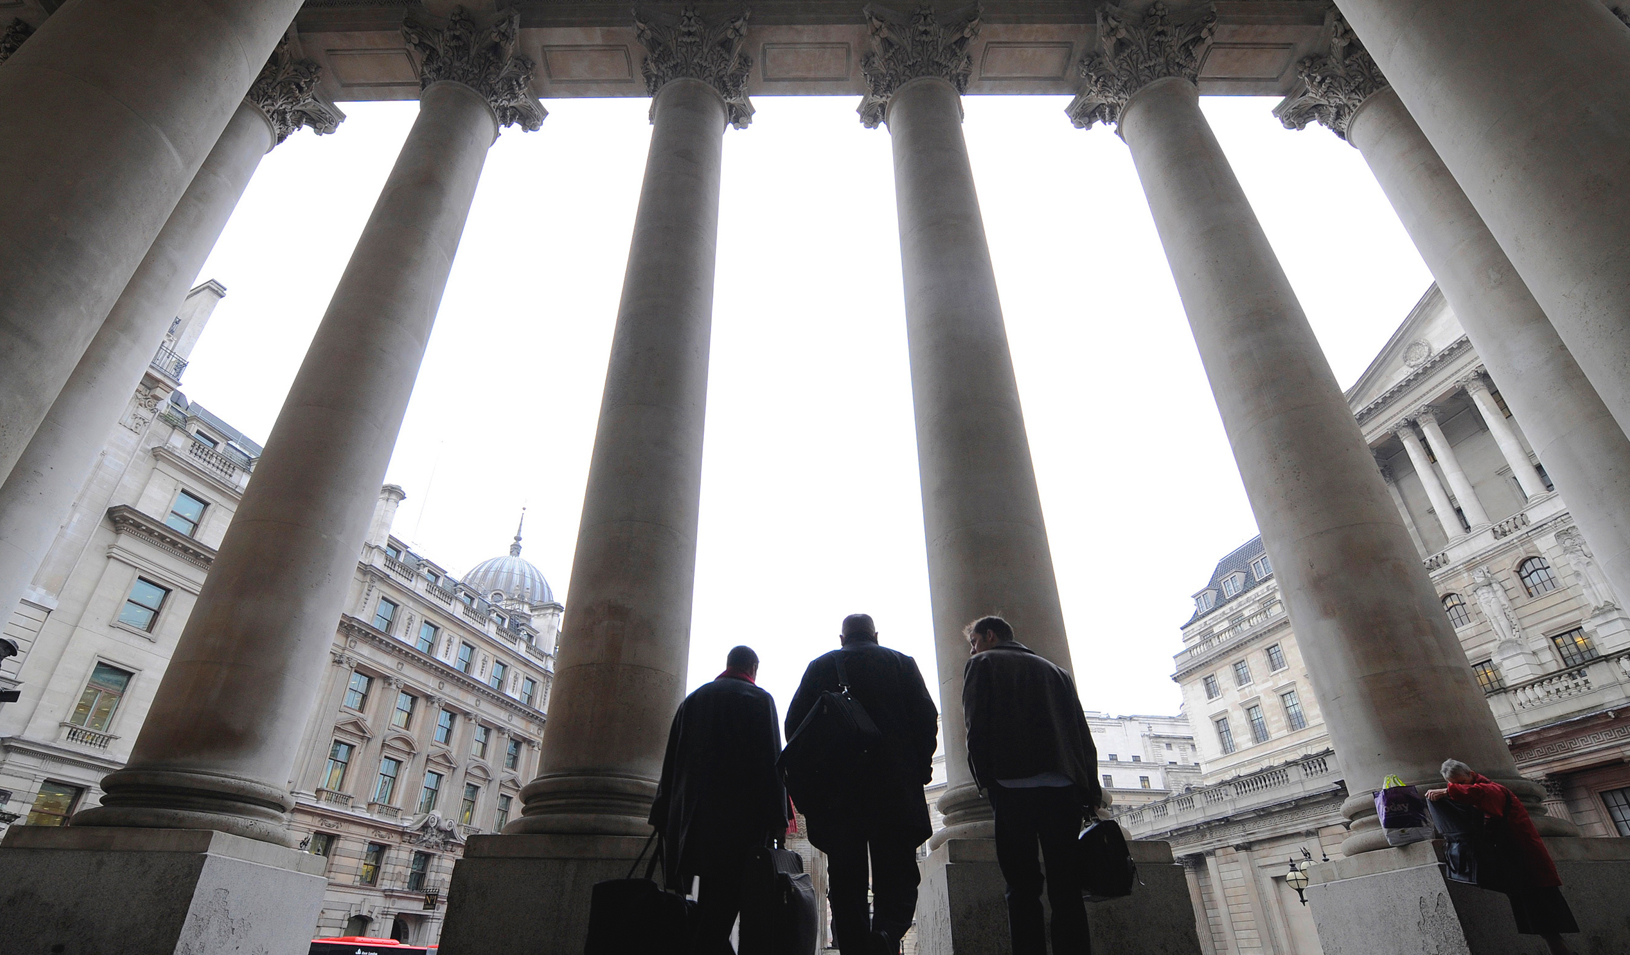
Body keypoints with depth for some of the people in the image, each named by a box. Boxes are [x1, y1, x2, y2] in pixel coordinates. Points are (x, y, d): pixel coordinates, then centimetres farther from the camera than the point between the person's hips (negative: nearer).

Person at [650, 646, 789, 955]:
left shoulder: (692, 699, 16)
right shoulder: (760, 699, 1)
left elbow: (671, 762, 14)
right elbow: (771, 759, -7)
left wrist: (665, 816, 15)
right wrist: (777, 819, -6)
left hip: (690, 814, 5)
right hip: (739, 815, -5)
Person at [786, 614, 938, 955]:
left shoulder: (819, 666, 10)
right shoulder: (901, 662, 8)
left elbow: (794, 722, 4)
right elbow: (927, 717, 0)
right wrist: (921, 766, 8)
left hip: (835, 786, 1)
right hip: (894, 787, -1)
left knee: (845, 885, 9)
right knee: (897, 879, 3)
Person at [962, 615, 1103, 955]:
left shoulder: (981, 664, 9)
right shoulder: (1054, 669, 23)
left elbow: (977, 727, -4)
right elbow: (1082, 733, 16)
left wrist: (986, 780, -3)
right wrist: (1091, 789, 14)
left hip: (1014, 786, -4)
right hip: (1064, 786, 4)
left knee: (1023, 886, -2)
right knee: (1066, 888, 6)